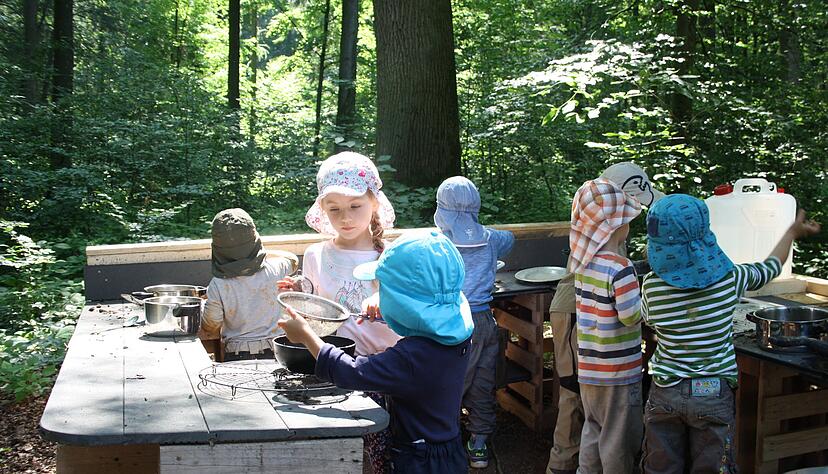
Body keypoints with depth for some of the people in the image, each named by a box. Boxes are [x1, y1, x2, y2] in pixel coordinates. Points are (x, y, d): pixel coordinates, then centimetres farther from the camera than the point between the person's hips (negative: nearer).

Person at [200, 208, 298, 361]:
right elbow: (293, 260, 18)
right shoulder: (272, 270, -9)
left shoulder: (218, 286, -15)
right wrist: (257, 251, 21)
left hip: (236, 357, -2)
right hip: (273, 354, 2)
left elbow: (207, 332, -1)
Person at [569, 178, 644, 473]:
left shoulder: (581, 260, 2)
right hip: (617, 372, -7)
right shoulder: (620, 268, -22)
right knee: (619, 439, 7)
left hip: (587, 368, 7)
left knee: (593, 429, 20)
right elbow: (632, 316, -21)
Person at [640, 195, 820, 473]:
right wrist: (793, 233, 31)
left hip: (665, 391, 0)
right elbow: (771, 268, 11)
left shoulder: (652, 285, -13)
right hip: (713, 394, 0)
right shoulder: (731, 278, -10)